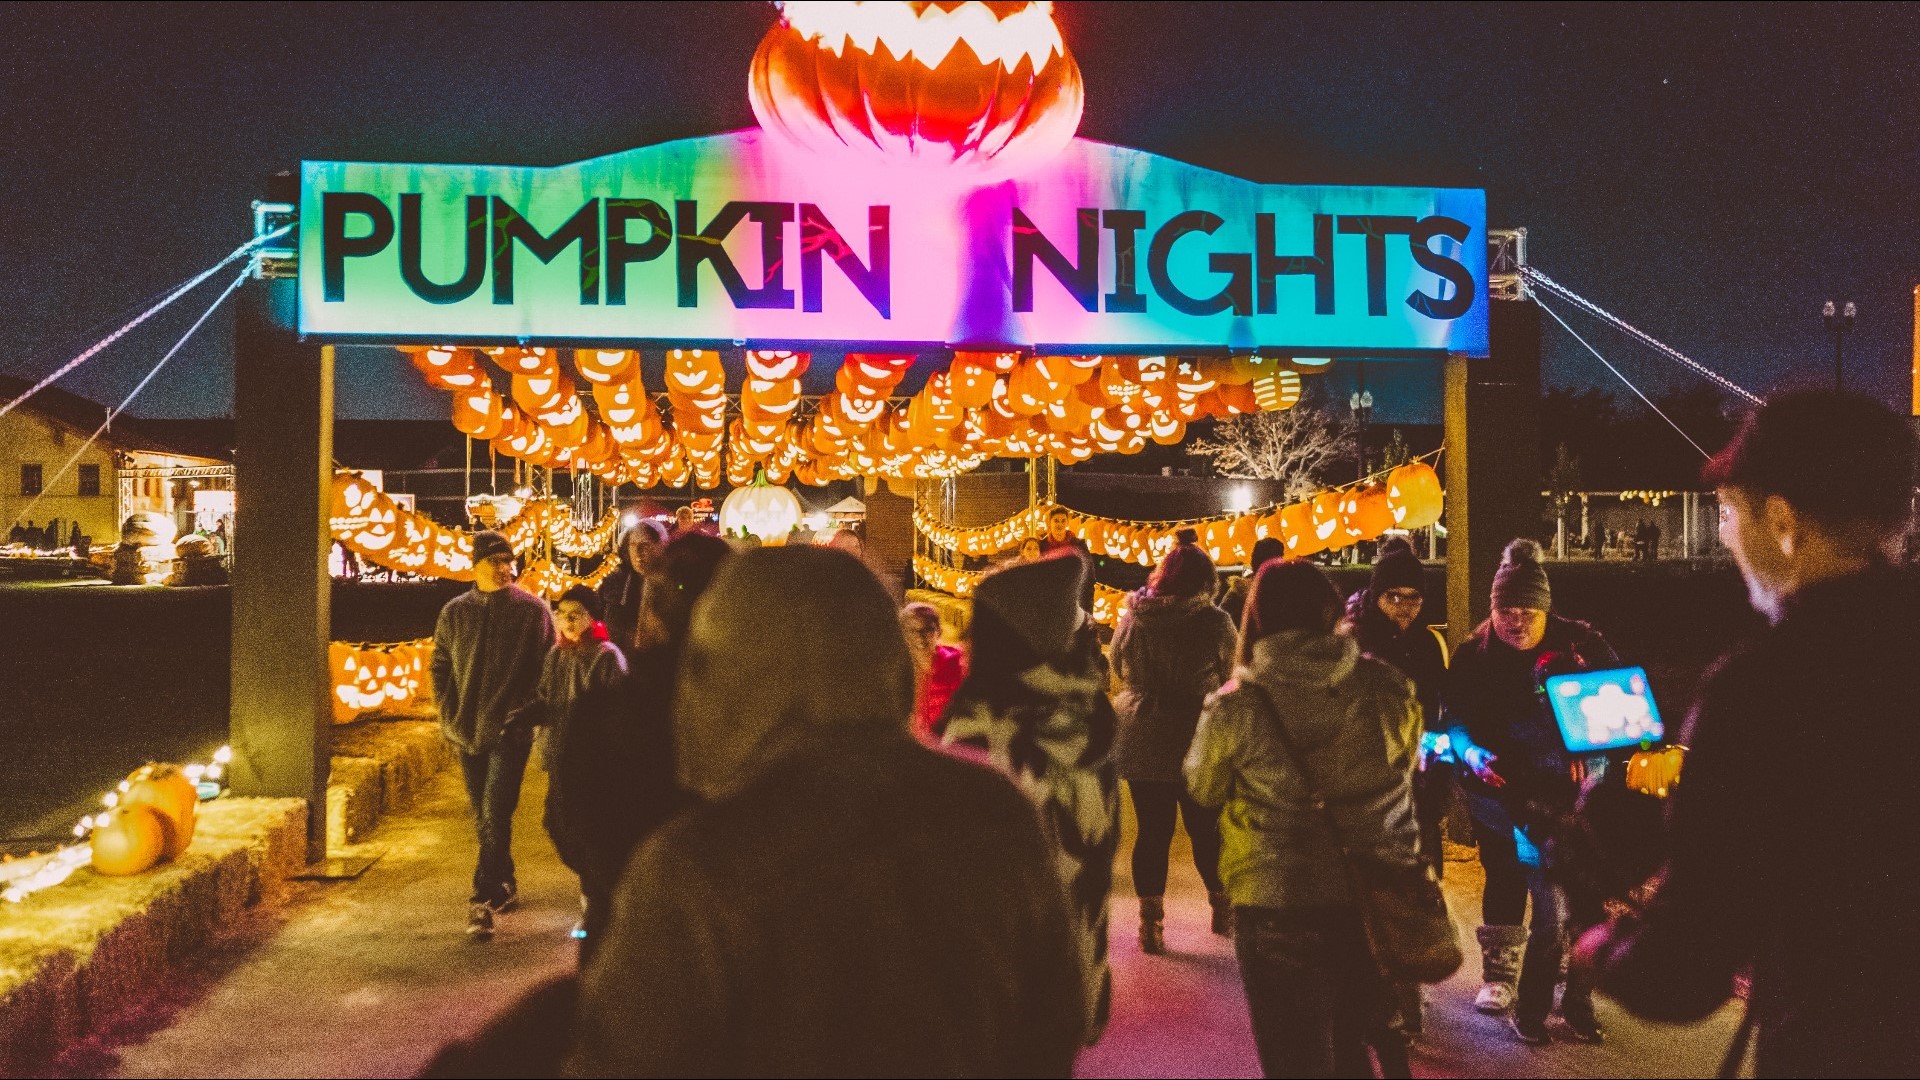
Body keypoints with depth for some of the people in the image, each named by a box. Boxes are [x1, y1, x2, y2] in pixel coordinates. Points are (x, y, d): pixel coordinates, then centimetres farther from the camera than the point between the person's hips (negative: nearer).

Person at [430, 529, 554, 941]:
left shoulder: (533, 609, -3)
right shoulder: (455, 612, 7)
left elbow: (548, 669, -4)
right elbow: (440, 665, 13)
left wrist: (526, 714, -11)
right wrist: (449, 714, 3)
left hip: (511, 732, -4)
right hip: (468, 730, 4)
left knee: (495, 814, -12)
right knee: (483, 818, 13)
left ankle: (483, 899, -9)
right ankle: (505, 886, 29)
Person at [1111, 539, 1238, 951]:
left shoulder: (1130, 619, -5)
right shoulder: (1216, 622, -13)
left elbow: (1118, 670, 10)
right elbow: (1232, 678, 0)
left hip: (1140, 743, 2)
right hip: (1199, 743, -2)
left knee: (1152, 832, 8)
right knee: (1206, 830, 14)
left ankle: (1151, 923, 13)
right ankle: (1224, 910, 30)